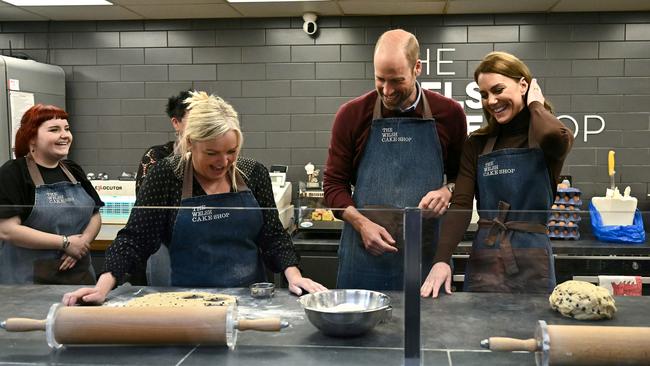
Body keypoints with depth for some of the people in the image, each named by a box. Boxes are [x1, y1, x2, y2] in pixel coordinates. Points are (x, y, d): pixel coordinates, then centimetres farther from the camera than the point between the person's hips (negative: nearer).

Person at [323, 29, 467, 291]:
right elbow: (333, 184, 4)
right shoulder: (352, 115, 0)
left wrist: (447, 191, -9)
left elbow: (463, 177, 13)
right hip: (364, 255, 0)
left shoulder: (449, 113, 2)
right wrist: (361, 224, -11)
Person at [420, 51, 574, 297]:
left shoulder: (551, 138, -2)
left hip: (532, 261, -2)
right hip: (483, 260, 2)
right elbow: (461, 204, -4)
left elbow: (554, 137, -28)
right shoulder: (478, 143, 6)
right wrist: (441, 259, -18)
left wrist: (535, 104, -8)